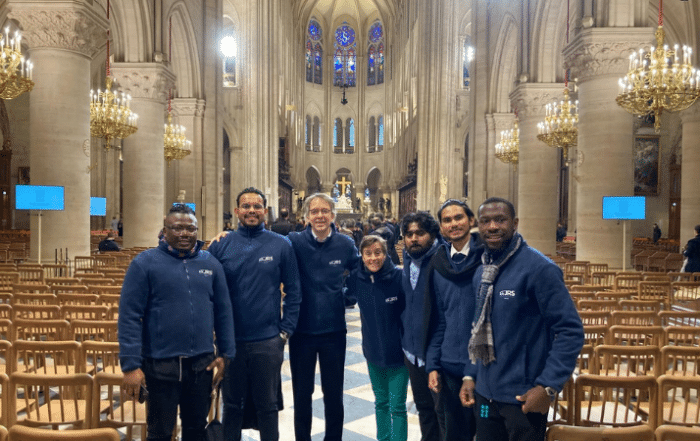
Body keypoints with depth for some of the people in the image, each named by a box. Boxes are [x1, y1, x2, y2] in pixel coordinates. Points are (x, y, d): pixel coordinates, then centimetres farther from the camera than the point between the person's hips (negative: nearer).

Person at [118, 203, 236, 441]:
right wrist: (131, 365, -13)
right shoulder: (145, 262, -7)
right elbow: (129, 316, -9)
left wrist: (225, 353, 4)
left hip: (202, 364, 3)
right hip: (160, 365, -3)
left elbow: (223, 312, 7)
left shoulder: (211, 263, 4)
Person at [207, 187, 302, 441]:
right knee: (231, 404, 17)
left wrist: (286, 330, -5)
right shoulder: (221, 245, -1)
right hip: (230, 340, 1)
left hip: (268, 341, -1)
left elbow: (293, 291, -1)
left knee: (268, 404, 14)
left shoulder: (282, 245, -3)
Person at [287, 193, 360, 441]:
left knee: (333, 393, 15)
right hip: (301, 330, 0)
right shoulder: (294, 242, -8)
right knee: (302, 393, 15)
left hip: (334, 330, 1)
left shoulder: (345, 244, -4)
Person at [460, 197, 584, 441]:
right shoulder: (482, 272, 6)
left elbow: (570, 330, -16)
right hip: (484, 394, 6)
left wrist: (548, 387, -20)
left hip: (524, 397, -6)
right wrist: (470, 375, 9)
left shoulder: (540, 268, -15)